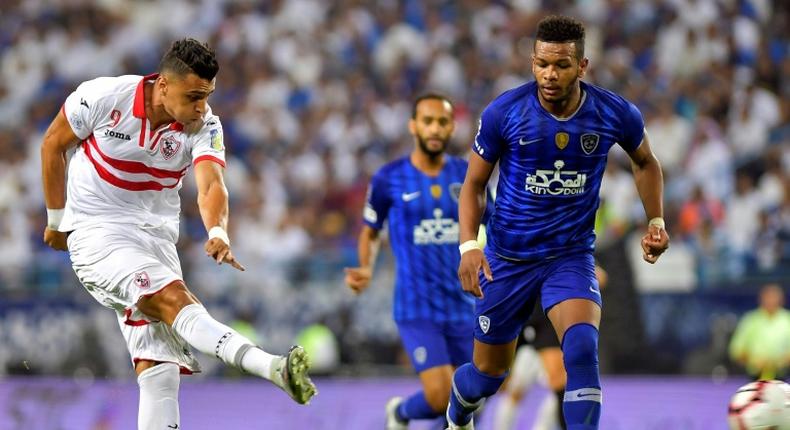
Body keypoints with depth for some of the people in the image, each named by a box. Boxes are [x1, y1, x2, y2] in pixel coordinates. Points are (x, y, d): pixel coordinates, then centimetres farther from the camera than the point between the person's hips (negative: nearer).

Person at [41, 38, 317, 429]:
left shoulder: (204, 127, -8)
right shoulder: (103, 97, -13)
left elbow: (211, 185, -25)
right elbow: (52, 145, 3)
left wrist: (217, 233, -45)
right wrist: (57, 220, 9)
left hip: (155, 235, 5)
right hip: (96, 232, -5)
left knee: (159, 369, -5)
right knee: (172, 296, -29)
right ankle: (272, 368, -49)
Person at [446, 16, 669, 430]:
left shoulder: (615, 114, -10)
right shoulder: (504, 112, -15)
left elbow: (645, 162, 13)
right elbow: (474, 183, -4)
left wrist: (656, 221, 3)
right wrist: (468, 245, -18)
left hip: (571, 256, 0)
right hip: (507, 258, 0)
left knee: (582, 349, -28)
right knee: (488, 374, 12)